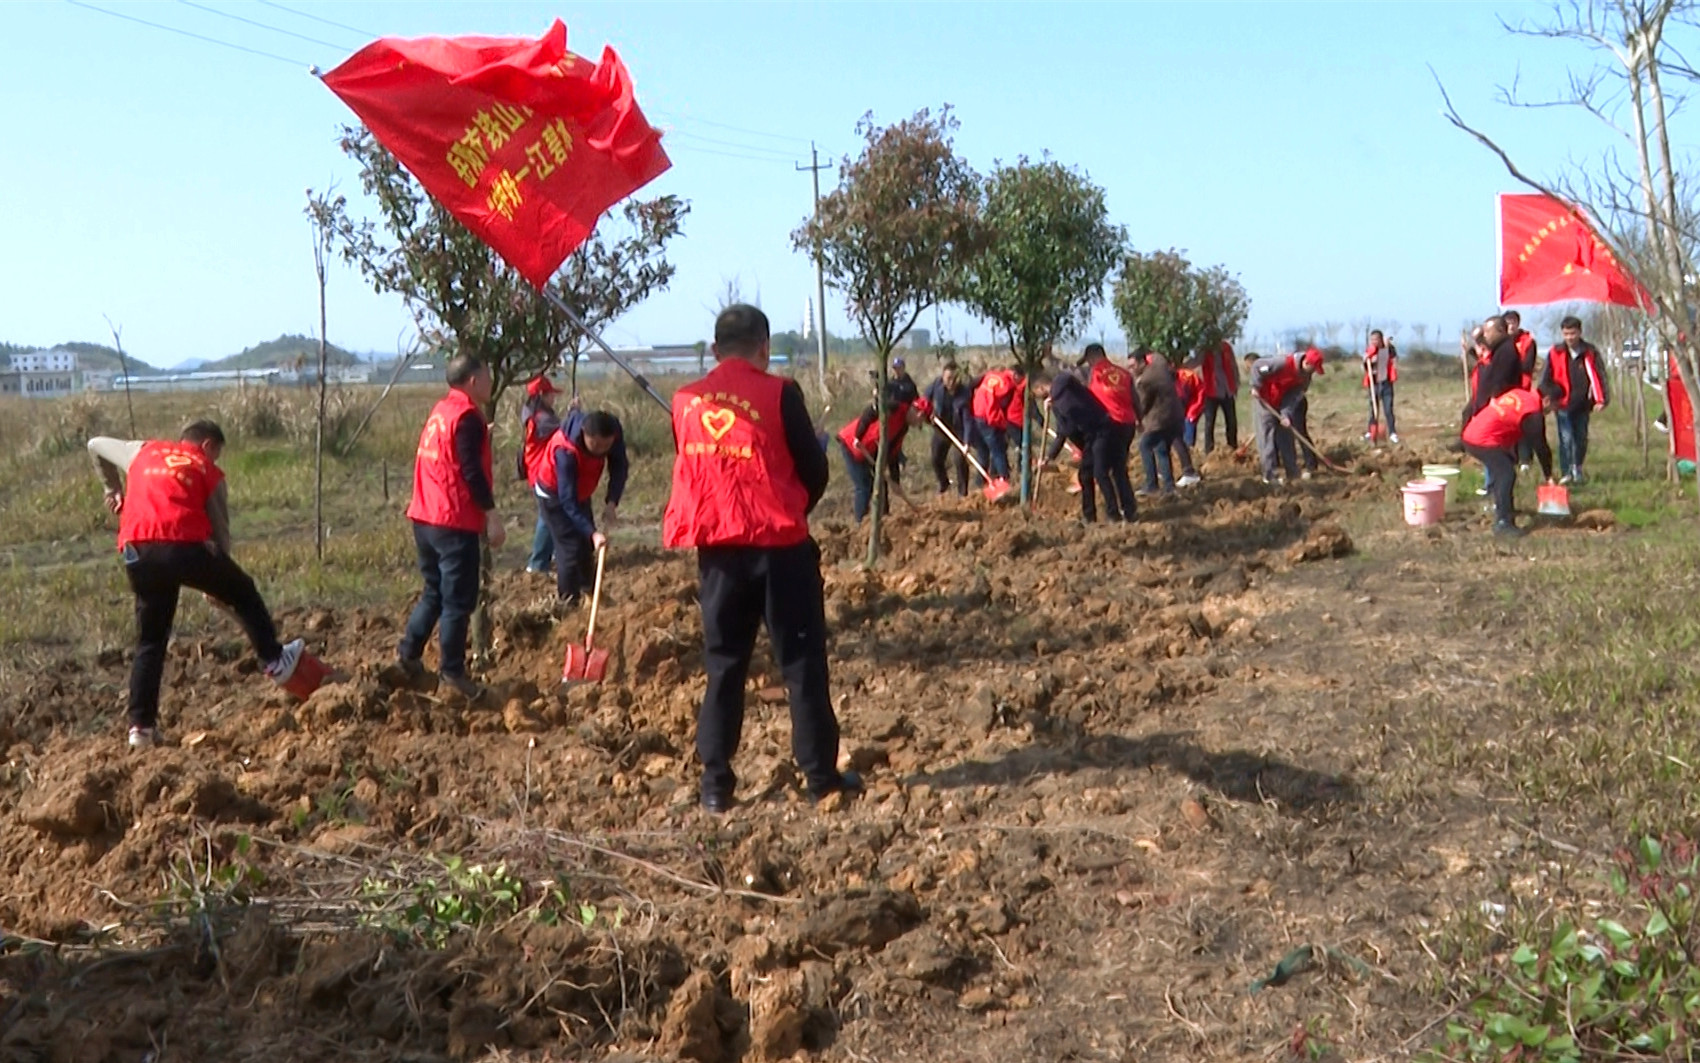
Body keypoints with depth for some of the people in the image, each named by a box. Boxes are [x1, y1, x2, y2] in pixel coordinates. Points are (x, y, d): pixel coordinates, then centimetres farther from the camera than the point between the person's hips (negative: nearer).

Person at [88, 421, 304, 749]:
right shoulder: (209, 472, 17)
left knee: (150, 641, 15)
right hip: (184, 545, -4)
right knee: (243, 593, 21)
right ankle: (275, 661, 28)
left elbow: (95, 445, 44)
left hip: (137, 553, 4)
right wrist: (219, 581, 28)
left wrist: (113, 489, 54)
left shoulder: (142, 451, 28)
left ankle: (141, 725, 14)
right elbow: (220, 531, 17)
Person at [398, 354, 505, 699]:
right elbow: (472, 471, -18)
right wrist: (492, 515, -16)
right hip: (455, 522, -9)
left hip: (425, 518, 9)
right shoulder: (467, 416, -13)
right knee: (459, 600, -1)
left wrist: (481, 436, 29)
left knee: (435, 592, 20)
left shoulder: (440, 411, 14)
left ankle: (408, 652, 20)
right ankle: (452, 671, 4)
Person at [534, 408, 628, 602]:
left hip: (580, 491, 6)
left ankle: (589, 594, 34)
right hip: (554, 495, -6)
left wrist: (612, 502, -28)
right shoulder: (565, 451, -42)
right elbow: (568, 501, -40)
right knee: (571, 548, -11)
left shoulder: (614, 432, -27)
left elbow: (620, 467, -14)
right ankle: (569, 601, -3)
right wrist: (592, 533, -46)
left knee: (587, 546, 16)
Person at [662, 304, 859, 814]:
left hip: (716, 547, 4)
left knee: (723, 663, 12)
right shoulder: (778, 393, -8)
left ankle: (716, 781, 12)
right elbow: (815, 470, -2)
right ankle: (821, 774, 12)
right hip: (779, 544, -3)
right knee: (802, 661, 6)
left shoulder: (684, 402, 4)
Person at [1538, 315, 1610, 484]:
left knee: (1581, 438, 11)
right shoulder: (1555, 353, -1)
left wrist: (1600, 399, -14)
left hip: (1582, 405, 2)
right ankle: (1566, 473, -4)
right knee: (1566, 439, -9)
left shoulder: (1590, 353, 0)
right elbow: (1546, 380, 6)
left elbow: (1597, 376, -4)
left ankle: (1577, 469, 29)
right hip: (1562, 405, -1)